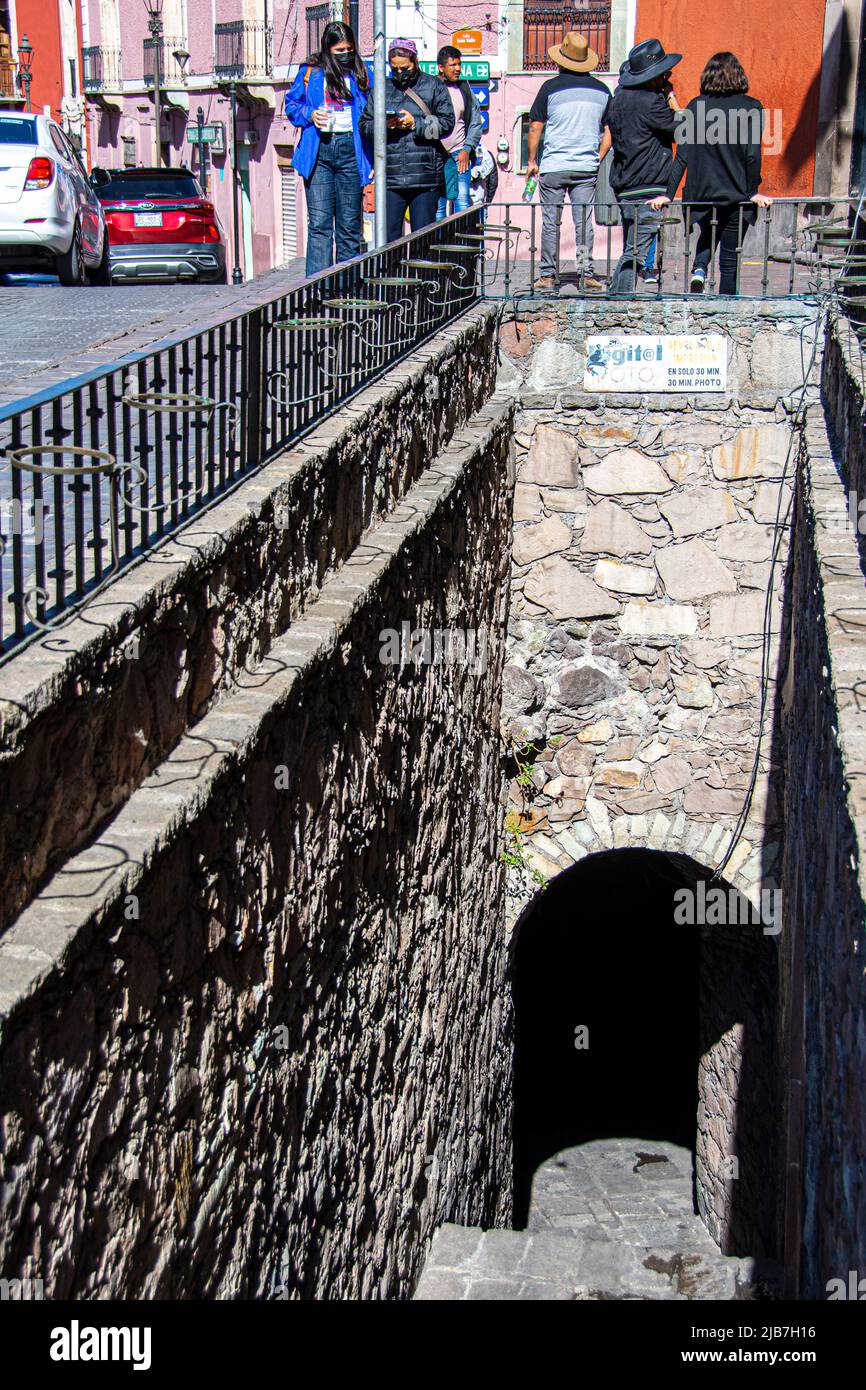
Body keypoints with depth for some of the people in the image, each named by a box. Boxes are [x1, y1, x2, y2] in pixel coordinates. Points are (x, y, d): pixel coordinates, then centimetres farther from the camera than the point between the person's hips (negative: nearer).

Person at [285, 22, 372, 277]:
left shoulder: (361, 74, 9)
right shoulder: (310, 72, 7)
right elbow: (292, 105, 13)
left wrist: (374, 159, -1)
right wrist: (310, 115, -9)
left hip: (350, 148, 1)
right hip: (318, 149, -1)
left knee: (349, 222, 5)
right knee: (319, 222, -4)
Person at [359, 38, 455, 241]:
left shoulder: (434, 86, 8)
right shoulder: (382, 88, 16)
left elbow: (446, 123, 0)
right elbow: (365, 126, 13)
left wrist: (415, 124, -9)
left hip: (425, 177, -2)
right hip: (390, 177, 2)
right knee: (389, 234, 0)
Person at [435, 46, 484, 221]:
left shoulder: (464, 88, 11)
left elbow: (476, 121, 14)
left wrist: (467, 149, 3)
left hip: (460, 154, 3)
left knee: (462, 203, -3)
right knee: (438, 204, -4)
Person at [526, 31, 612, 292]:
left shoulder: (551, 87, -4)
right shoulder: (601, 90, 6)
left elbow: (535, 127, -2)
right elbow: (609, 133, 10)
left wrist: (531, 160, 8)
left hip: (553, 166, -2)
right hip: (587, 167, 2)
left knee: (550, 222, 4)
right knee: (584, 222, 5)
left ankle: (547, 274, 5)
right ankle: (586, 273, 2)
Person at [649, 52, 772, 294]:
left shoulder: (696, 106, -1)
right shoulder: (751, 108, -6)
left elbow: (682, 155, -4)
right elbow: (752, 155, -10)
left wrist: (668, 194, -2)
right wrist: (753, 192, -1)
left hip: (702, 192, 2)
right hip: (736, 195, -2)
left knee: (707, 235, 30)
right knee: (729, 262, 7)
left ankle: (699, 268, 3)